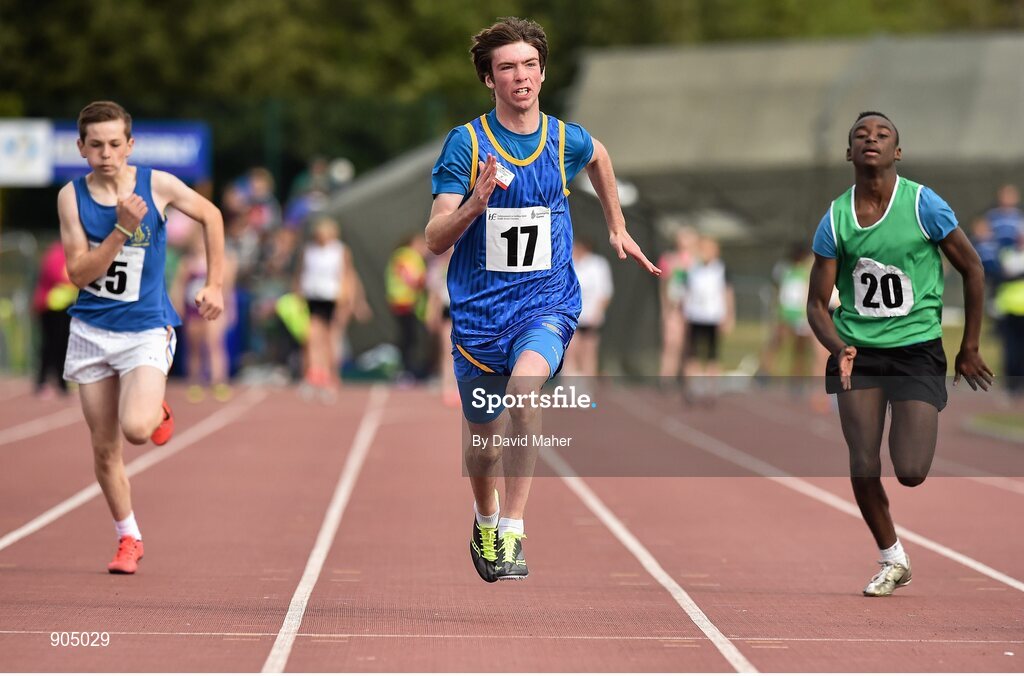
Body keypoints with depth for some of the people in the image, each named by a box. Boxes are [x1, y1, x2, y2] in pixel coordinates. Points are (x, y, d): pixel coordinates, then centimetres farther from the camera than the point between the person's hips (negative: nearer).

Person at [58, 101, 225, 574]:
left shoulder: (157, 185, -8)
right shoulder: (72, 196, -6)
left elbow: (210, 215, 9)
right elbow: (78, 273, -11)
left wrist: (214, 286, 6)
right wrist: (122, 229, -23)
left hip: (145, 330, -2)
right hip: (91, 330, 2)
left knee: (136, 428, -24)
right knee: (104, 447, 6)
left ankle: (158, 411, 13)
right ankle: (128, 539, 24)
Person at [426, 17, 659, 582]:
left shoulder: (566, 141, 0)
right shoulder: (465, 144, -7)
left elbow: (598, 156, 28)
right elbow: (435, 240, -11)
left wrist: (617, 229, 31)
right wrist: (474, 204, -29)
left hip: (546, 302, 0)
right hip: (479, 308, 0)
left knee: (524, 389, -31)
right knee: (483, 434, 14)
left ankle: (511, 534, -28)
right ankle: (485, 521, 47)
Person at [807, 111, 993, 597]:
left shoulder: (924, 205, -9)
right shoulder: (835, 220, -2)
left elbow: (973, 270, 2)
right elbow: (817, 303, 2)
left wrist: (970, 349, 4)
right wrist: (838, 348, -18)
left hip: (916, 351, -2)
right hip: (857, 351, 2)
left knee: (911, 473, -10)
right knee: (863, 468, -5)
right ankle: (893, 560, 17)